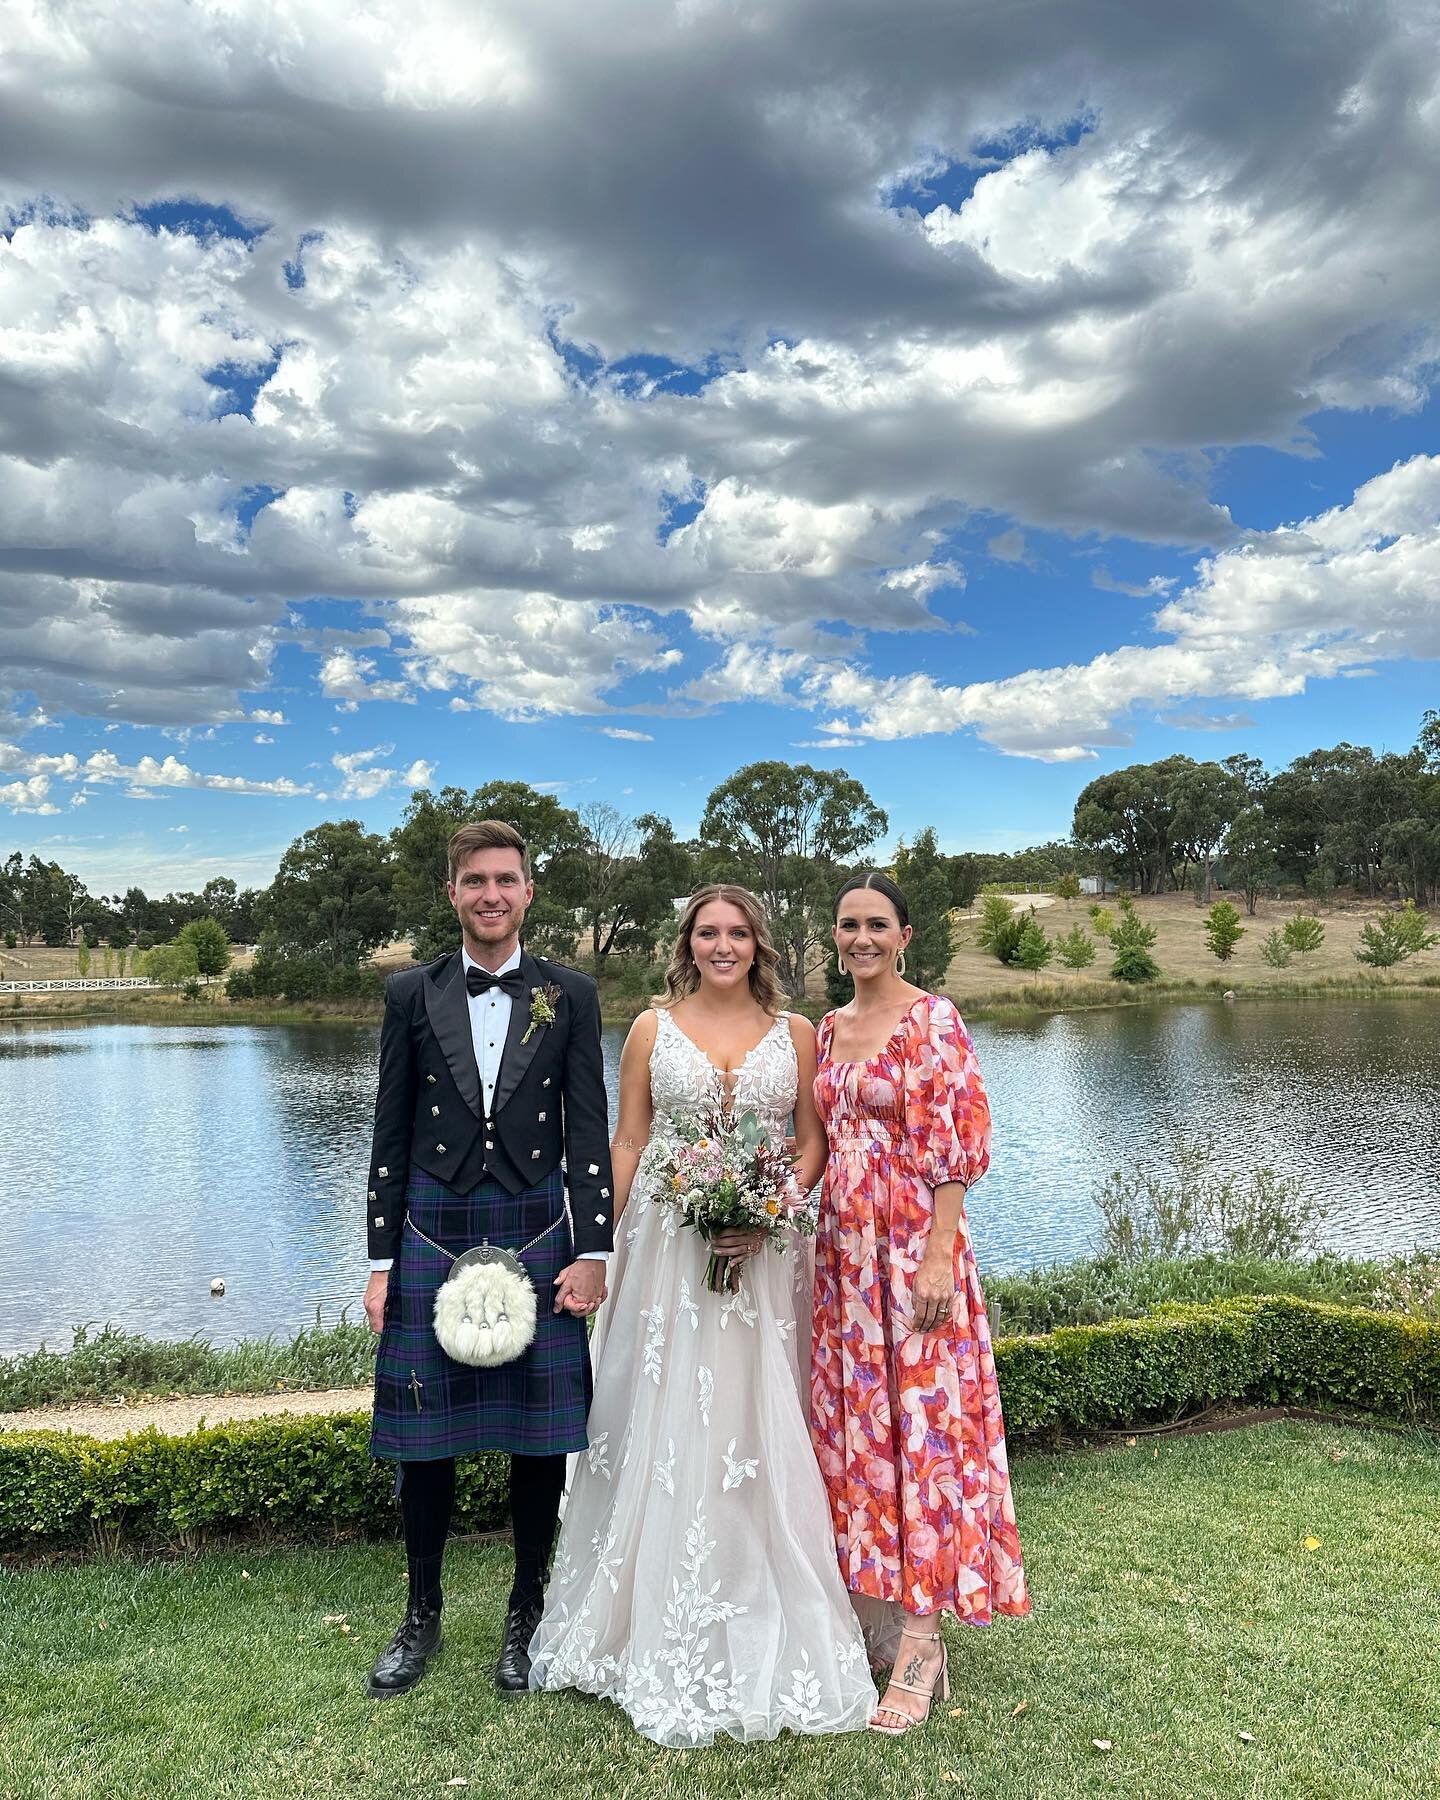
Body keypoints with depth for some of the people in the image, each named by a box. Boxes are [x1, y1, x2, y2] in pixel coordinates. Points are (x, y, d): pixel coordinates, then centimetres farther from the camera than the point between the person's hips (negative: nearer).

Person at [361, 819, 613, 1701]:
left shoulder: (571, 995, 1)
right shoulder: (412, 994, 3)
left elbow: (590, 1131, 0)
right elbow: (392, 1137, 5)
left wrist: (594, 1252, -5)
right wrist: (382, 1261, 3)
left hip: (537, 1239, 0)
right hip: (433, 1240, 1)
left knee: (540, 1437, 8)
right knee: (423, 1438, 10)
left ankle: (526, 1619, 29)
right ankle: (423, 1618, 31)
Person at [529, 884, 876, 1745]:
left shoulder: (795, 1033, 4)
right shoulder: (653, 1028, 4)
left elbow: (813, 1144, 5)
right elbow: (628, 1144, 5)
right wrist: (601, 1248, -1)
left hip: (763, 1250, 0)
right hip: (667, 1247, 0)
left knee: (758, 1424, 3)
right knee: (664, 1423, 4)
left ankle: (764, 1629, 21)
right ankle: (665, 1632, 21)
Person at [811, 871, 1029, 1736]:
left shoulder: (934, 1020, -8)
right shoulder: (829, 1029, 11)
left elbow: (959, 1145, -12)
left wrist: (939, 1256, -18)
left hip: (911, 1243, -7)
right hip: (841, 1248, 7)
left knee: (917, 1419, -1)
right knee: (851, 1420, 12)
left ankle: (920, 1646, 11)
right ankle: (874, 1614, 27)